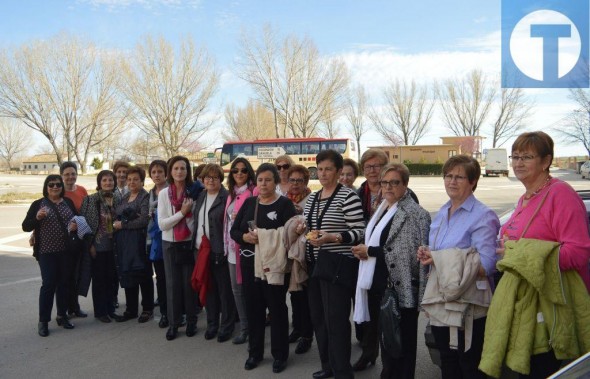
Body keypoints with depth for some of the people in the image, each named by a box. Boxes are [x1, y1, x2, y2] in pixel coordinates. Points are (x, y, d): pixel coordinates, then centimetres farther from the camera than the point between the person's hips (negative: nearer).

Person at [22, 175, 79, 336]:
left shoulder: (68, 202, 8)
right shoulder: (38, 204, -2)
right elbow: (25, 227, -4)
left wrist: (76, 224, -6)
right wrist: (37, 217, -22)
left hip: (66, 251, 3)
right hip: (46, 251, -3)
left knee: (64, 283, 10)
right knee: (48, 284, -4)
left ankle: (62, 315, 23)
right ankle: (43, 321, 7)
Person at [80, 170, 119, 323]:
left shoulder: (116, 200, 7)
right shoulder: (91, 199, -8)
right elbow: (85, 222, -9)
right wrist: (90, 244, -11)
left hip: (113, 245, 4)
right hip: (98, 245, -4)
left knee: (111, 277, 11)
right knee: (99, 278, 5)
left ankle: (110, 308, 23)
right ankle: (100, 311, 16)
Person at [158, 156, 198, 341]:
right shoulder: (164, 194, -2)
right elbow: (162, 224, -8)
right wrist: (182, 212, -15)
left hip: (189, 243, 0)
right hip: (170, 244, 1)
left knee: (190, 283, 6)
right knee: (173, 284, 7)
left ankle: (191, 322, 21)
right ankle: (173, 323, 19)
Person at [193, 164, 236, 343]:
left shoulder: (227, 197, -9)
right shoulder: (200, 197, 14)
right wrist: (197, 244, 14)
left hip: (219, 252, -6)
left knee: (225, 289, 4)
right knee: (209, 288, 15)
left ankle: (227, 326, 17)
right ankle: (212, 324, 28)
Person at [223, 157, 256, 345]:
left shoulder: (254, 191, -9)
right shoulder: (231, 193, 14)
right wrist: (226, 243, 17)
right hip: (233, 246, 8)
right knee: (237, 288, 13)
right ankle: (244, 328, 25)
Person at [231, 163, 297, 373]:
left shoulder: (285, 204, -5)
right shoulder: (249, 202, 9)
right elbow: (234, 231, 7)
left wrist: (266, 237, -23)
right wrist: (245, 236, -12)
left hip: (274, 265, -4)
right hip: (249, 264, 4)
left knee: (277, 308, 6)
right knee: (253, 307, 13)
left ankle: (280, 354, 21)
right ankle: (255, 352, 29)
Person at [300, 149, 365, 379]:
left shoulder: (348, 196, -10)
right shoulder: (312, 199, 13)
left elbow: (359, 232, -14)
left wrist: (332, 237, -27)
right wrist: (303, 230, -1)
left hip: (338, 266, -7)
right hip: (315, 265, 8)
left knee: (336, 321, -4)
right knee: (318, 318, 14)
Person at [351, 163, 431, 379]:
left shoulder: (415, 214, -13)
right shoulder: (381, 210, 12)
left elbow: (408, 252, -23)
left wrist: (370, 251, -20)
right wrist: (363, 251, 2)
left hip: (402, 288, -8)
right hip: (381, 285, 8)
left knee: (403, 341, 5)